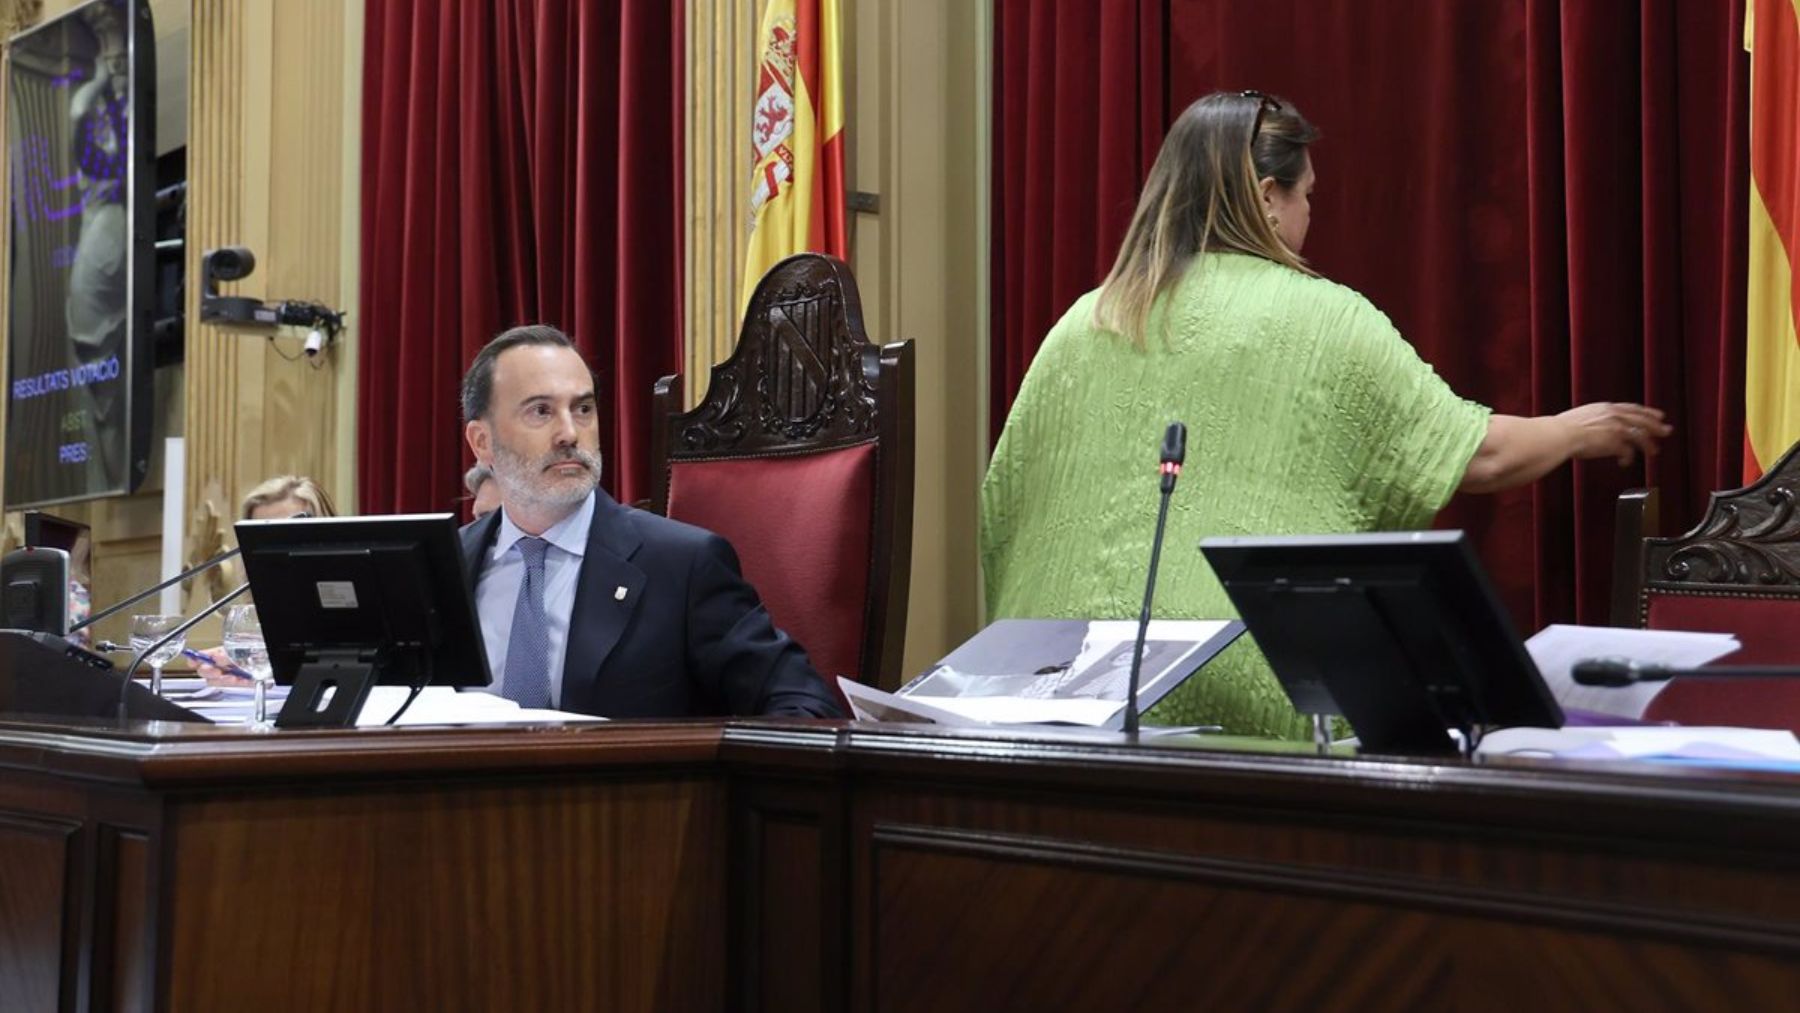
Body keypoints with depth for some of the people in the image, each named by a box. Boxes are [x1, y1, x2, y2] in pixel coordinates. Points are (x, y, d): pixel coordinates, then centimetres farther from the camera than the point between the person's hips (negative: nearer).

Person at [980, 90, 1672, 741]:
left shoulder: (1081, 328, 12)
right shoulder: (1323, 318, 2)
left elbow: (1004, 505, 13)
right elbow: (1477, 458, 6)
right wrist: (1577, 431, 25)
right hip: (1245, 675, -4)